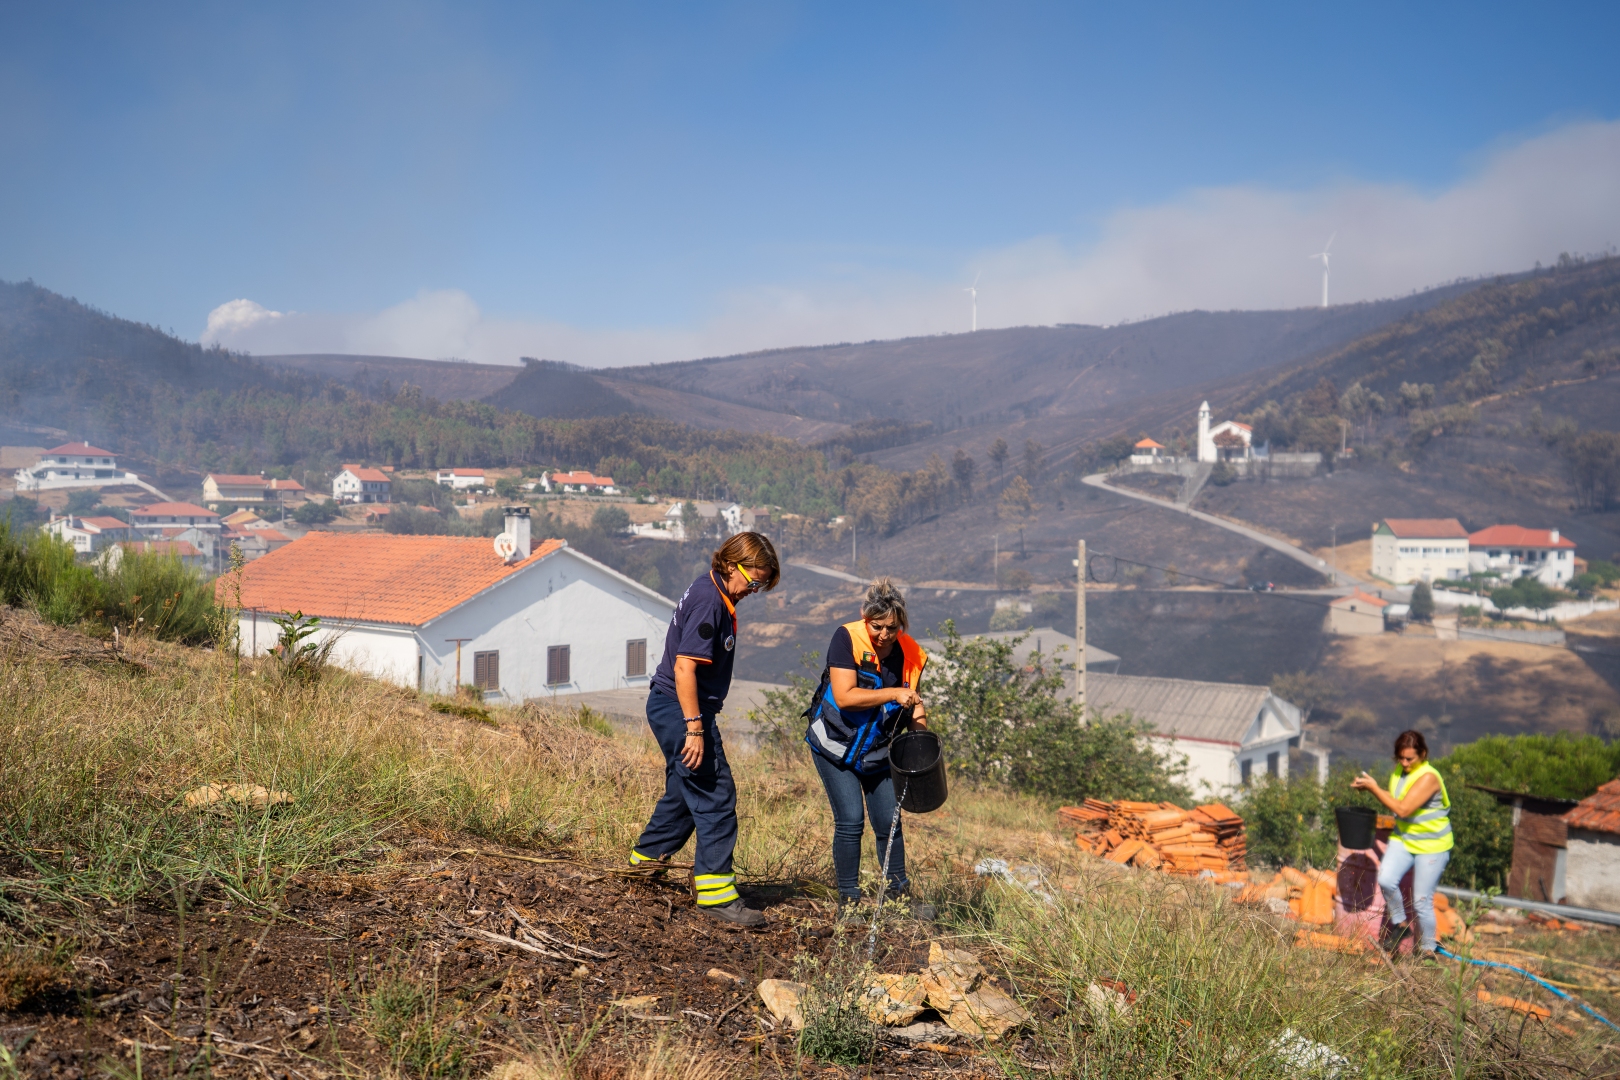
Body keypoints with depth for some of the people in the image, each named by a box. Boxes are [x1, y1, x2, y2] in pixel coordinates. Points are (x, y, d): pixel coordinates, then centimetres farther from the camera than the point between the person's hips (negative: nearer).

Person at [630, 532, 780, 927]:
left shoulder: (713, 594, 12)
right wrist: (695, 727, -25)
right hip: (681, 710, -10)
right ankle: (715, 891, -3)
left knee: (686, 792, 21)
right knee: (716, 797, -7)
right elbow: (684, 666, -25)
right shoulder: (708, 601, -19)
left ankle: (645, 861, 34)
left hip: (672, 709, 10)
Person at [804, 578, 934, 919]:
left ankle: (899, 894, 22)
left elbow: (909, 704, 6)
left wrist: (918, 715, -15)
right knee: (850, 821, -8)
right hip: (835, 745, -4)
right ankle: (848, 899, 7)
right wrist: (893, 694, -33)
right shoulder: (846, 639, -20)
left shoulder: (911, 654, -7)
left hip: (878, 750, 4)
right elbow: (845, 696, -28)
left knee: (889, 823, 4)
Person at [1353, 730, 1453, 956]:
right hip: (1403, 838, 6)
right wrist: (1369, 787, -7)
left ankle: (1428, 949, 17)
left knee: (1422, 901, -2)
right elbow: (1393, 802, 9)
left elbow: (1403, 809, -26)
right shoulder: (1398, 772, 2)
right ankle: (1400, 923, 7)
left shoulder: (1428, 777, -22)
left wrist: (1373, 787, -22)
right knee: (1385, 880, -18)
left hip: (1431, 845, -6)